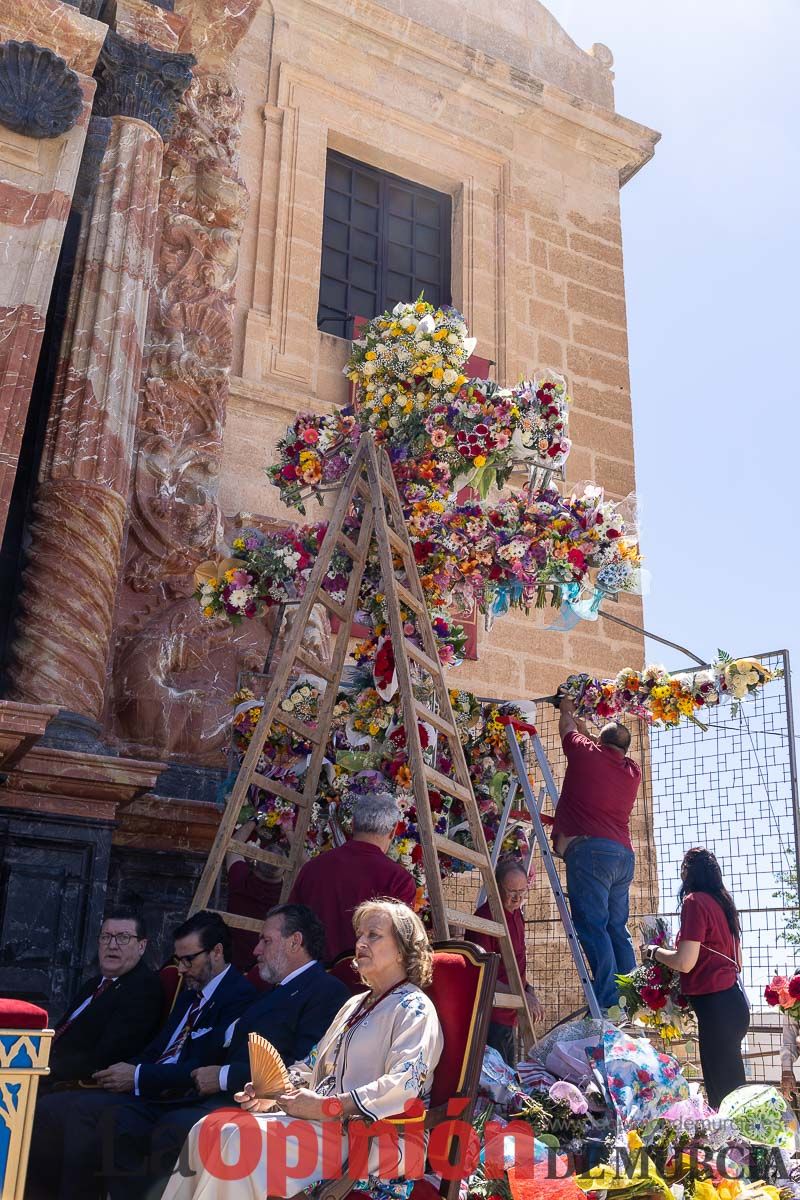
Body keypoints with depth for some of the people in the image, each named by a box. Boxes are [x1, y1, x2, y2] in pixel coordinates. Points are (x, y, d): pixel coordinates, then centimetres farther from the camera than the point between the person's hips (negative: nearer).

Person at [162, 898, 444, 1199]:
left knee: (240, 1138, -27)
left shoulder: (414, 1009, -3)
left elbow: (404, 1085, -18)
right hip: (321, 1121, 9)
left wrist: (324, 1106, -19)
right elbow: (313, 1069, 24)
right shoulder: (355, 1005, 26)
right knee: (207, 1128, -11)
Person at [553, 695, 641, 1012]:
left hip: (589, 849, -7)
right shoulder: (633, 771, 18)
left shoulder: (586, 753, 3)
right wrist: (580, 722, 50)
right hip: (624, 855, 7)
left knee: (592, 926, -12)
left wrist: (566, 707, 44)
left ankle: (609, 1004, -19)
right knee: (617, 929, 10)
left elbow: (567, 728, 23)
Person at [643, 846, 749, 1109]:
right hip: (734, 1001, 9)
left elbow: (684, 962, -17)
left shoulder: (695, 901, -11)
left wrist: (654, 951, -1)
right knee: (731, 1083, 14)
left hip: (715, 1005, -9)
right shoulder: (722, 902, 13)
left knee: (720, 1089, -5)